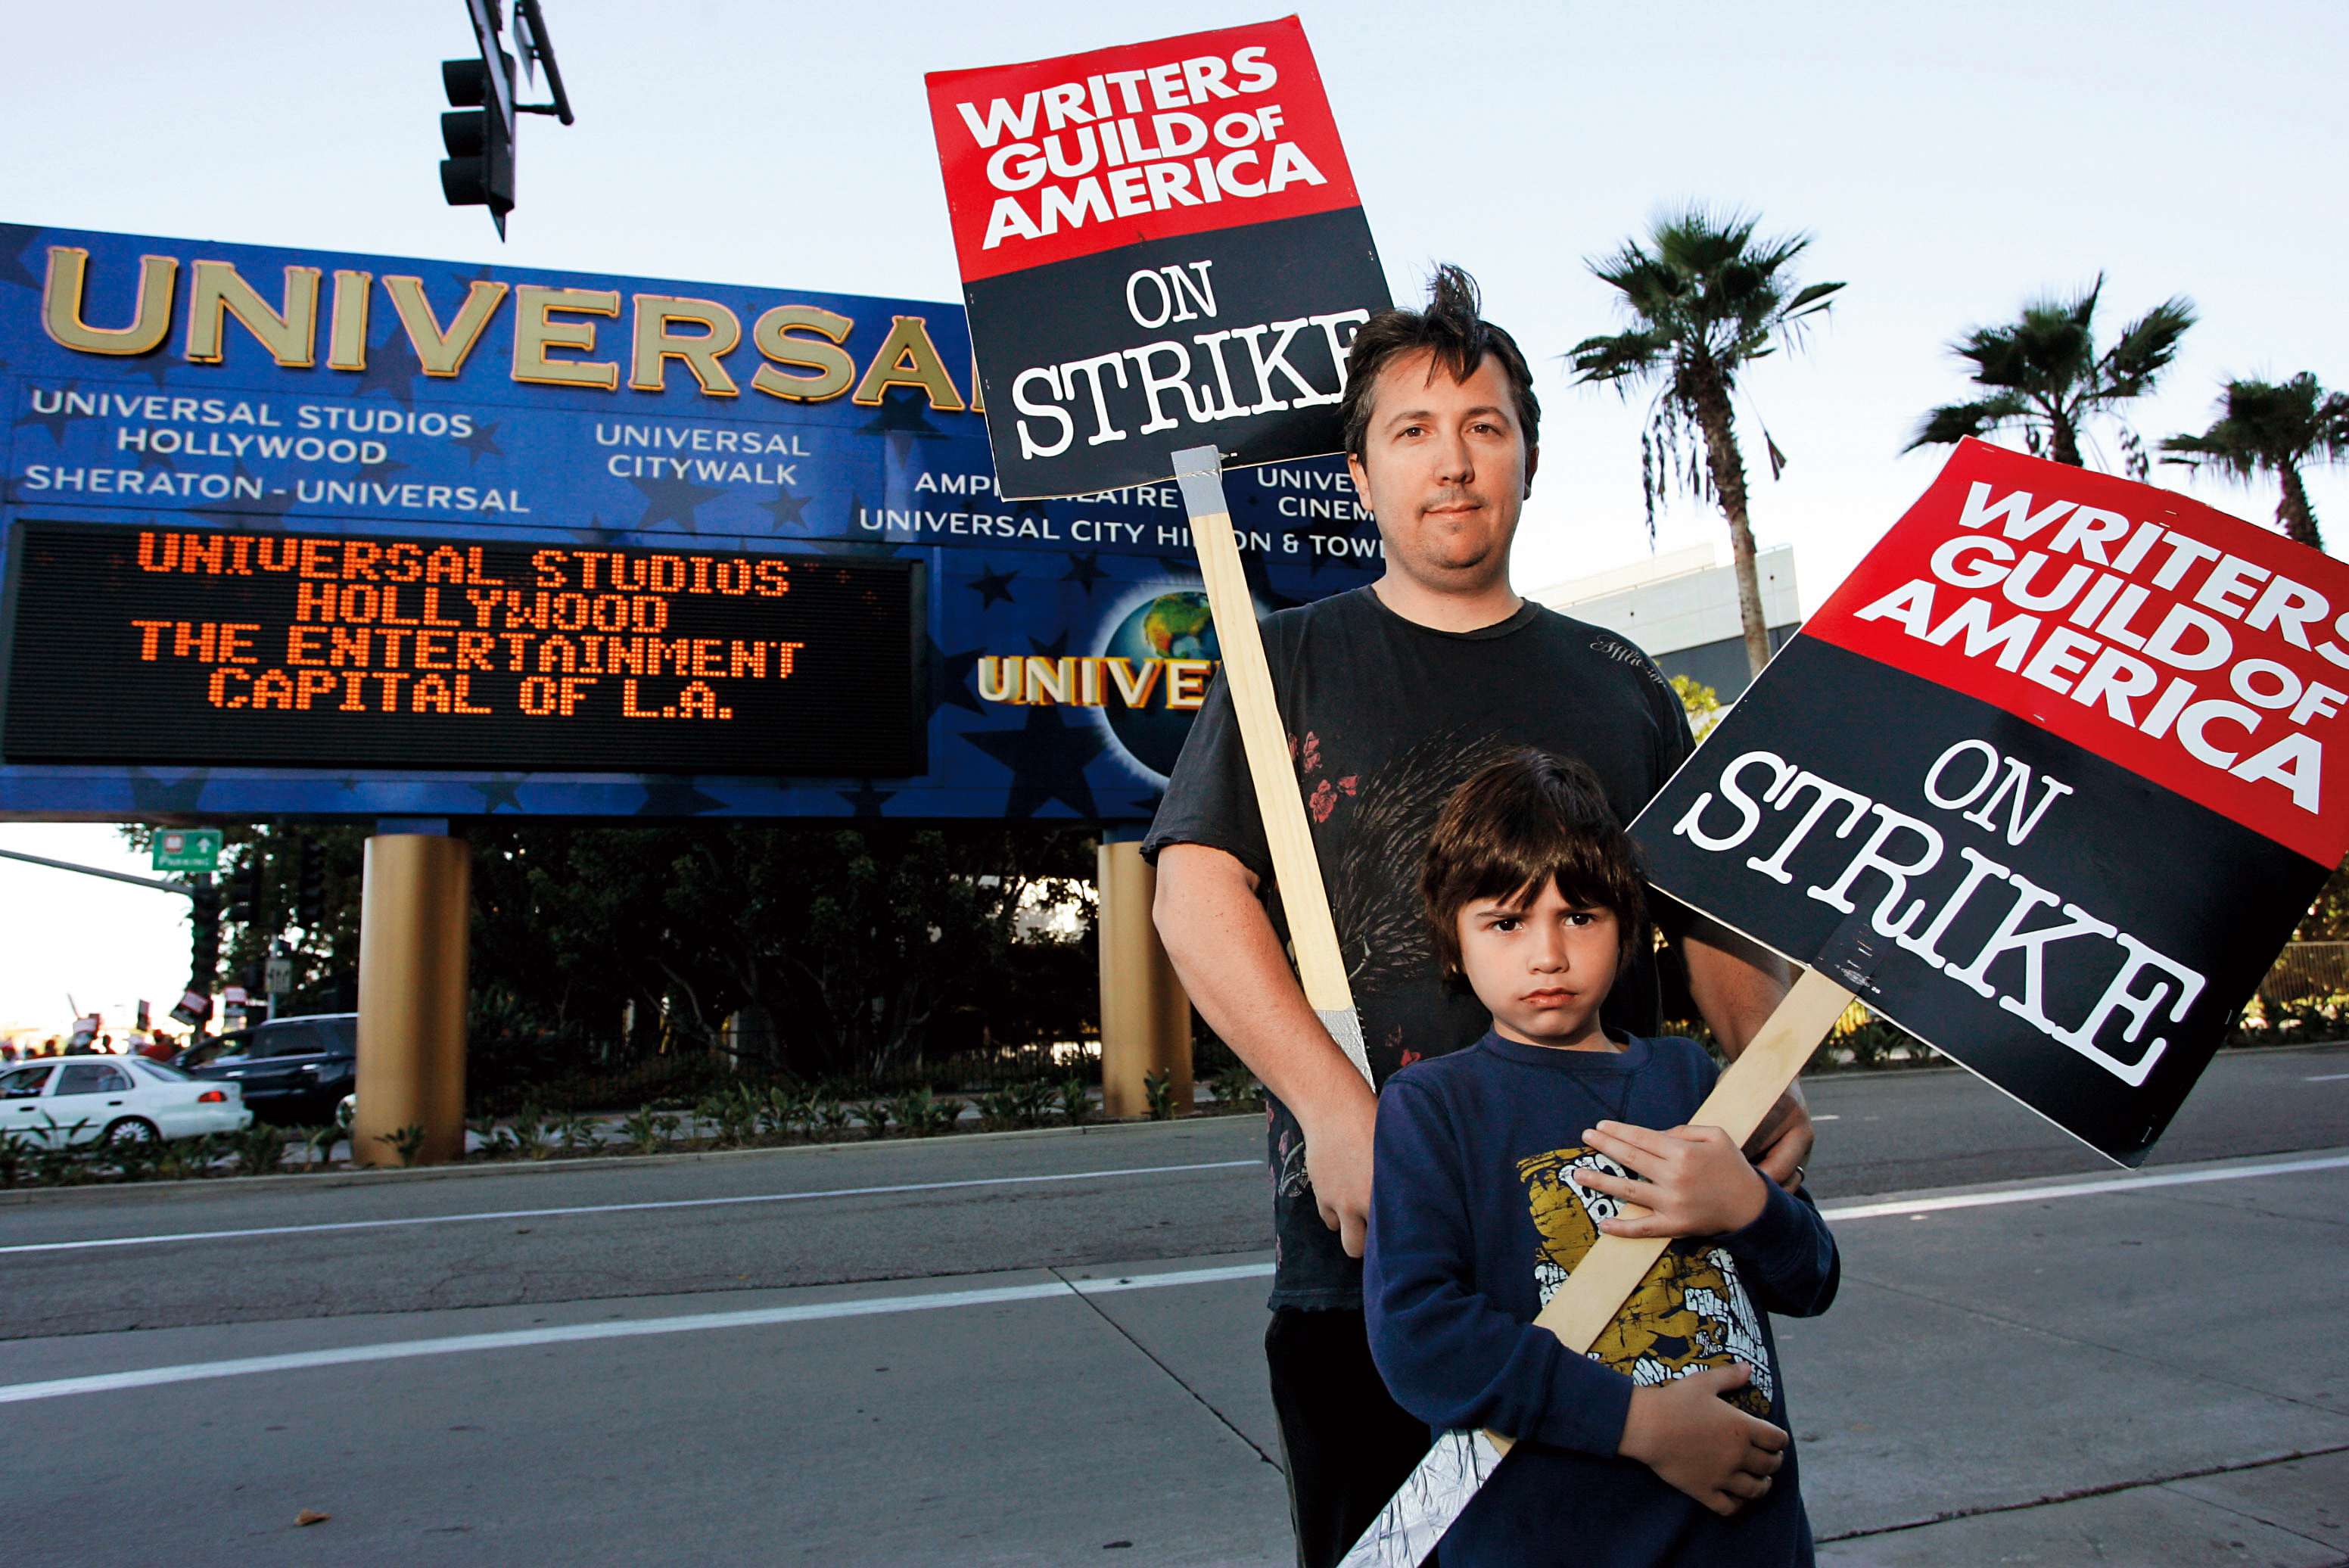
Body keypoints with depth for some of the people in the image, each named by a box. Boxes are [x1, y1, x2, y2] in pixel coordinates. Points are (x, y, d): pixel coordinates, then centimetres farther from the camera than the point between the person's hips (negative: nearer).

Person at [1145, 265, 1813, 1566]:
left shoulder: (1618, 682, 13)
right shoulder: (1291, 664, 5)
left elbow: (1718, 917, 14)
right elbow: (1197, 892, -6)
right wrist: (1333, 1106, -17)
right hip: (1363, 1233, -2)